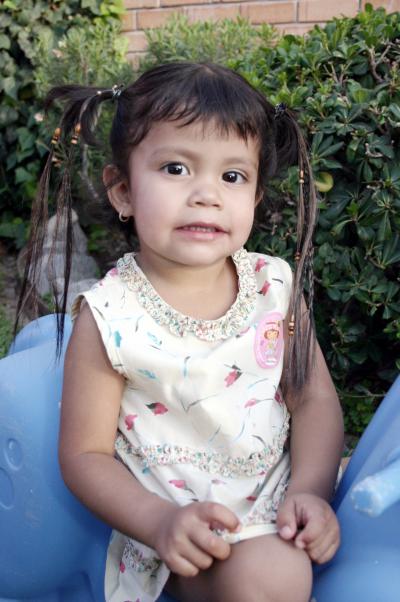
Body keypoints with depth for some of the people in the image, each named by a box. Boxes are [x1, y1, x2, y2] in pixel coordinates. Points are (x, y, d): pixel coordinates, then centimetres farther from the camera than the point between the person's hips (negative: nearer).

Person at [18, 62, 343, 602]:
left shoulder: (275, 286, -4)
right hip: (181, 536, -4)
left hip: (279, 503, 5)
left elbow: (314, 400, 1)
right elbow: (84, 454, -8)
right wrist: (161, 522, -21)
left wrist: (310, 491, -15)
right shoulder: (109, 317, -14)